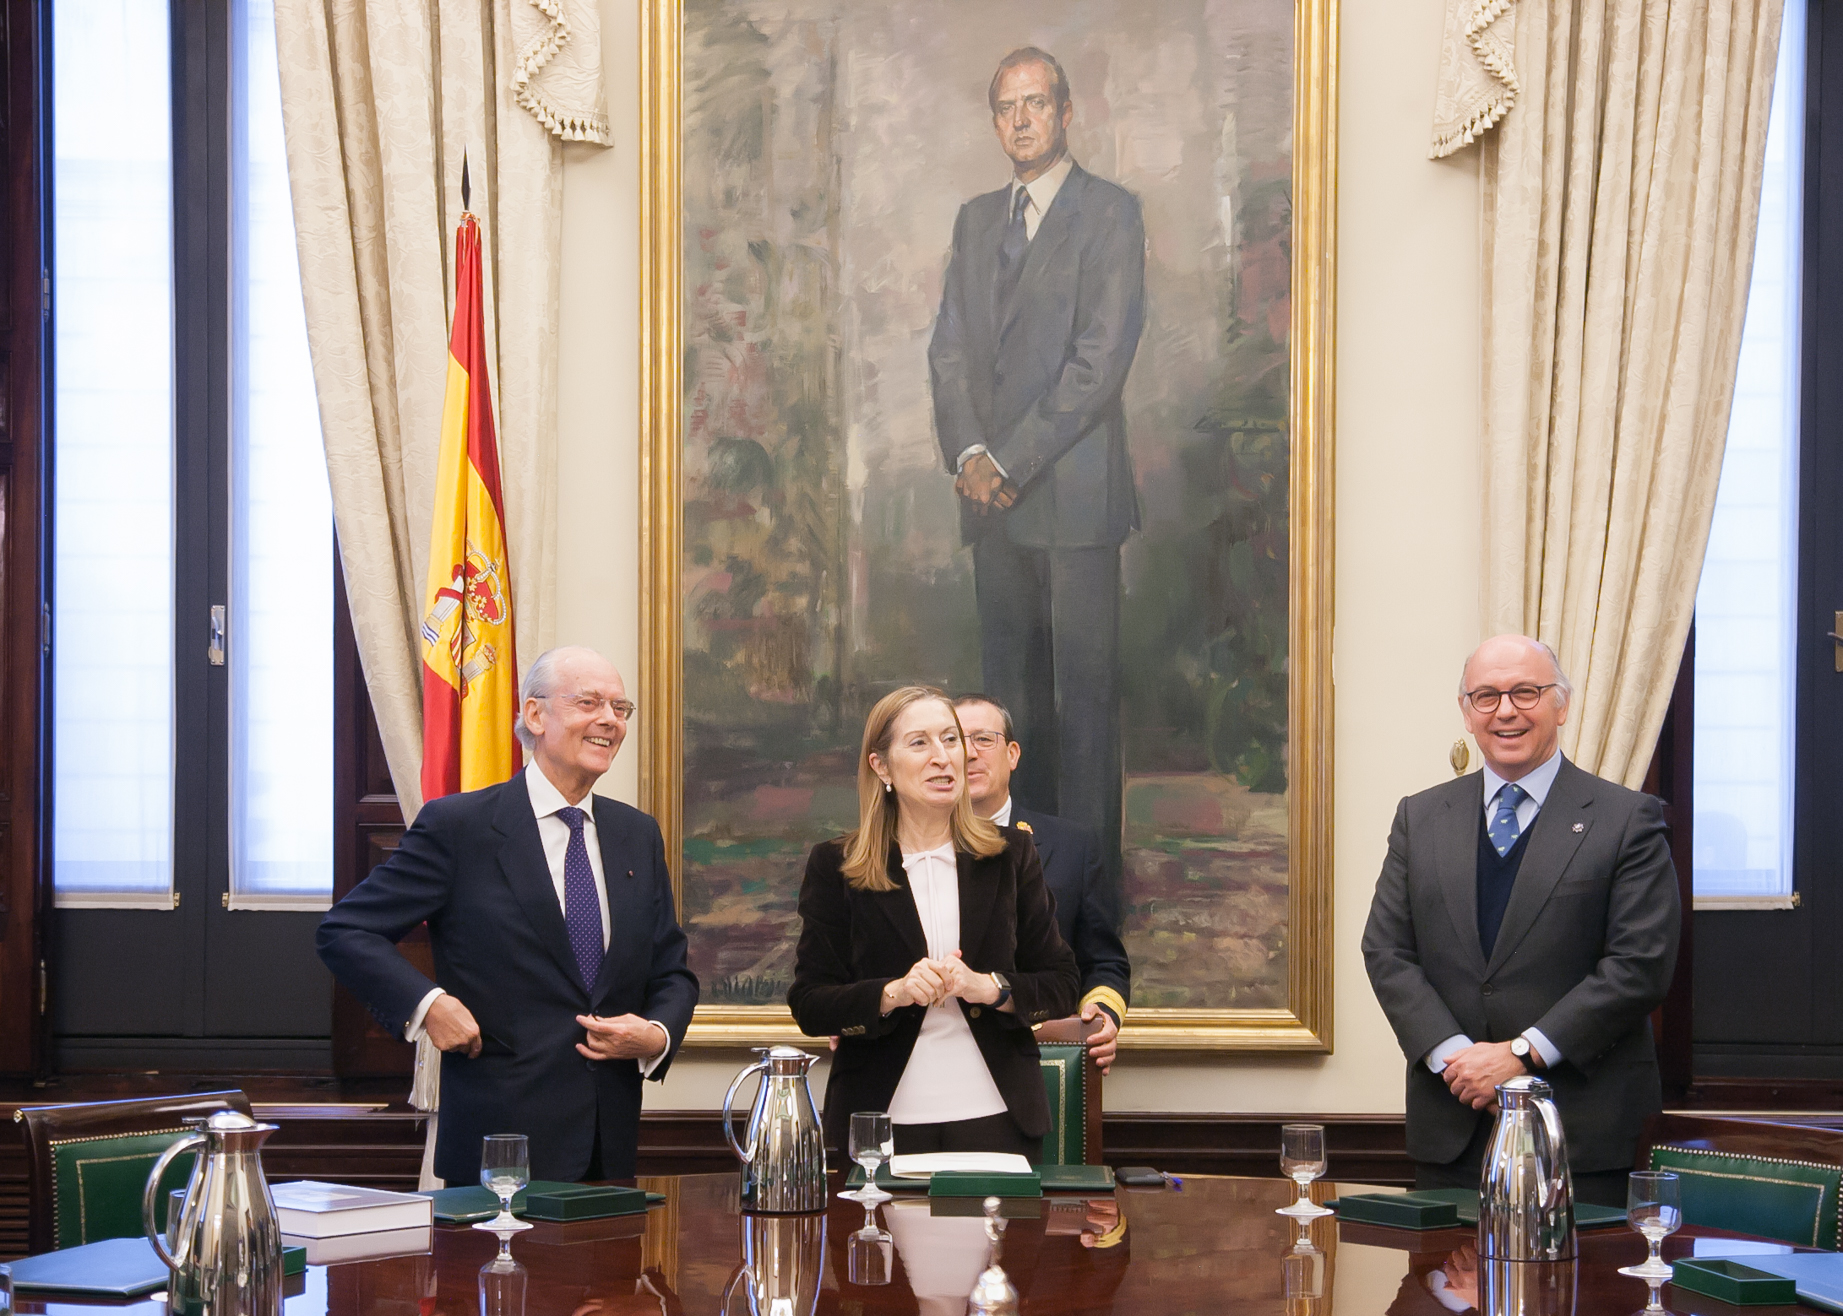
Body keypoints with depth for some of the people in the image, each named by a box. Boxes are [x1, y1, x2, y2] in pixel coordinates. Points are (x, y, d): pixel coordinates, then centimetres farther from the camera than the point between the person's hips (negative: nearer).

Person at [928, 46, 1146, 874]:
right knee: (1010, 683, 8)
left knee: (1083, 687, -4)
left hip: (1072, 490, -6)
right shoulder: (976, 220, 18)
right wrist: (967, 452, -4)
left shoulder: (1110, 214, -3)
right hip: (992, 493, 6)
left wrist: (1012, 462, -12)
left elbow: (1102, 357, -11)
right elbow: (950, 345, 14)